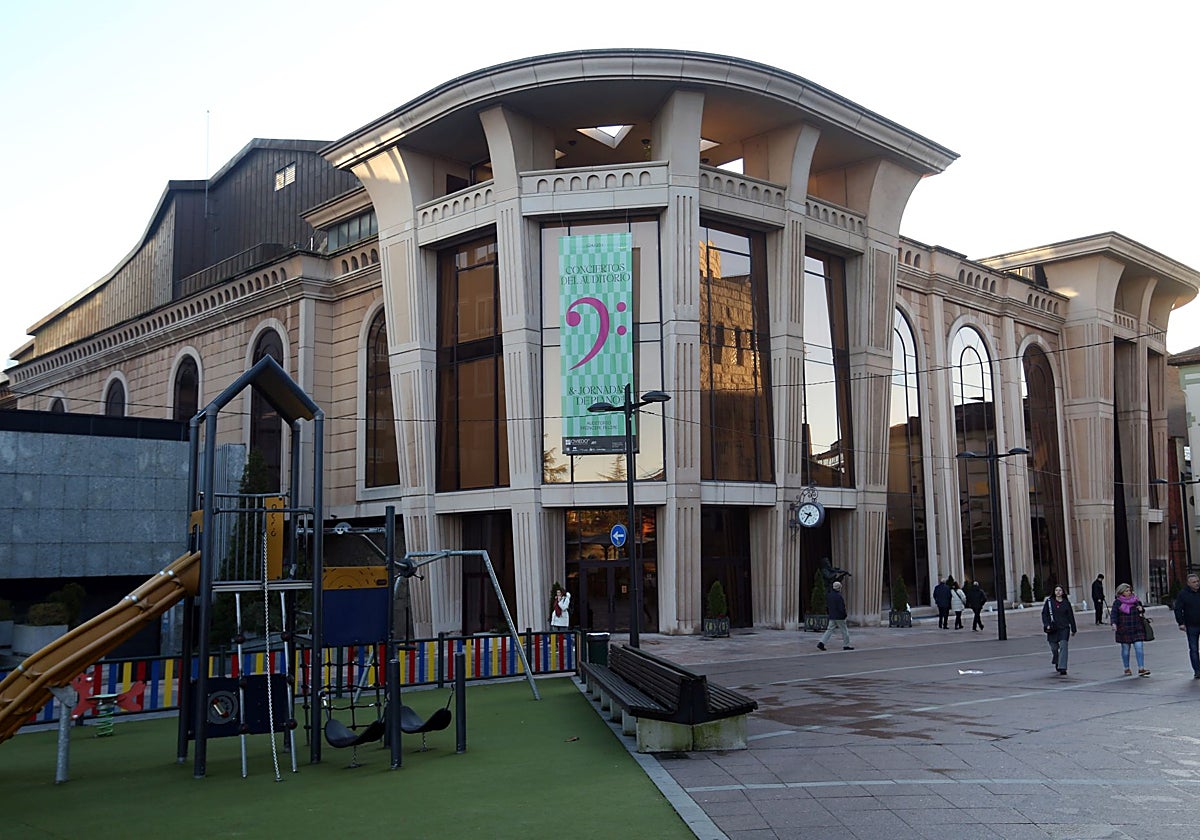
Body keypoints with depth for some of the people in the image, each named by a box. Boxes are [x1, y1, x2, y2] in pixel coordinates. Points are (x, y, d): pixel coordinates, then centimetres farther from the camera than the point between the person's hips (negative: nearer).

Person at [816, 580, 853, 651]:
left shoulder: (828, 595, 8)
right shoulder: (839, 596, -18)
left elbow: (826, 606, 14)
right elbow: (842, 607, -19)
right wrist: (844, 615, -7)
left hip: (832, 617, 7)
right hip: (839, 617, -7)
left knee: (830, 630, 8)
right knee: (845, 631, 6)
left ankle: (821, 643, -4)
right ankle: (846, 646, 13)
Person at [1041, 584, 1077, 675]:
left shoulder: (1066, 603, 4)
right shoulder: (1049, 601, 2)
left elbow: (1071, 616, 8)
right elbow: (1044, 614, 3)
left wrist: (1073, 629, 9)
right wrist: (1047, 625, -9)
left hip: (1064, 628, -1)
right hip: (1052, 629, 1)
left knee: (1063, 647, -11)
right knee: (1054, 648, 7)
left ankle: (1062, 668, -12)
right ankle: (1056, 663, 36)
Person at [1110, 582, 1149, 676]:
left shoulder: (1135, 600, 8)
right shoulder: (1117, 602, -2)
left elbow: (1142, 611, 22)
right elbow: (1114, 613, -7)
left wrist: (1141, 609, -2)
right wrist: (1114, 623, -23)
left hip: (1137, 628, 2)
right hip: (1124, 630, -2)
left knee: (1139, 647, -7)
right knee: (1125, 649, 6)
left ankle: (1141, 668, -5)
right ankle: (1127, 669, 19)